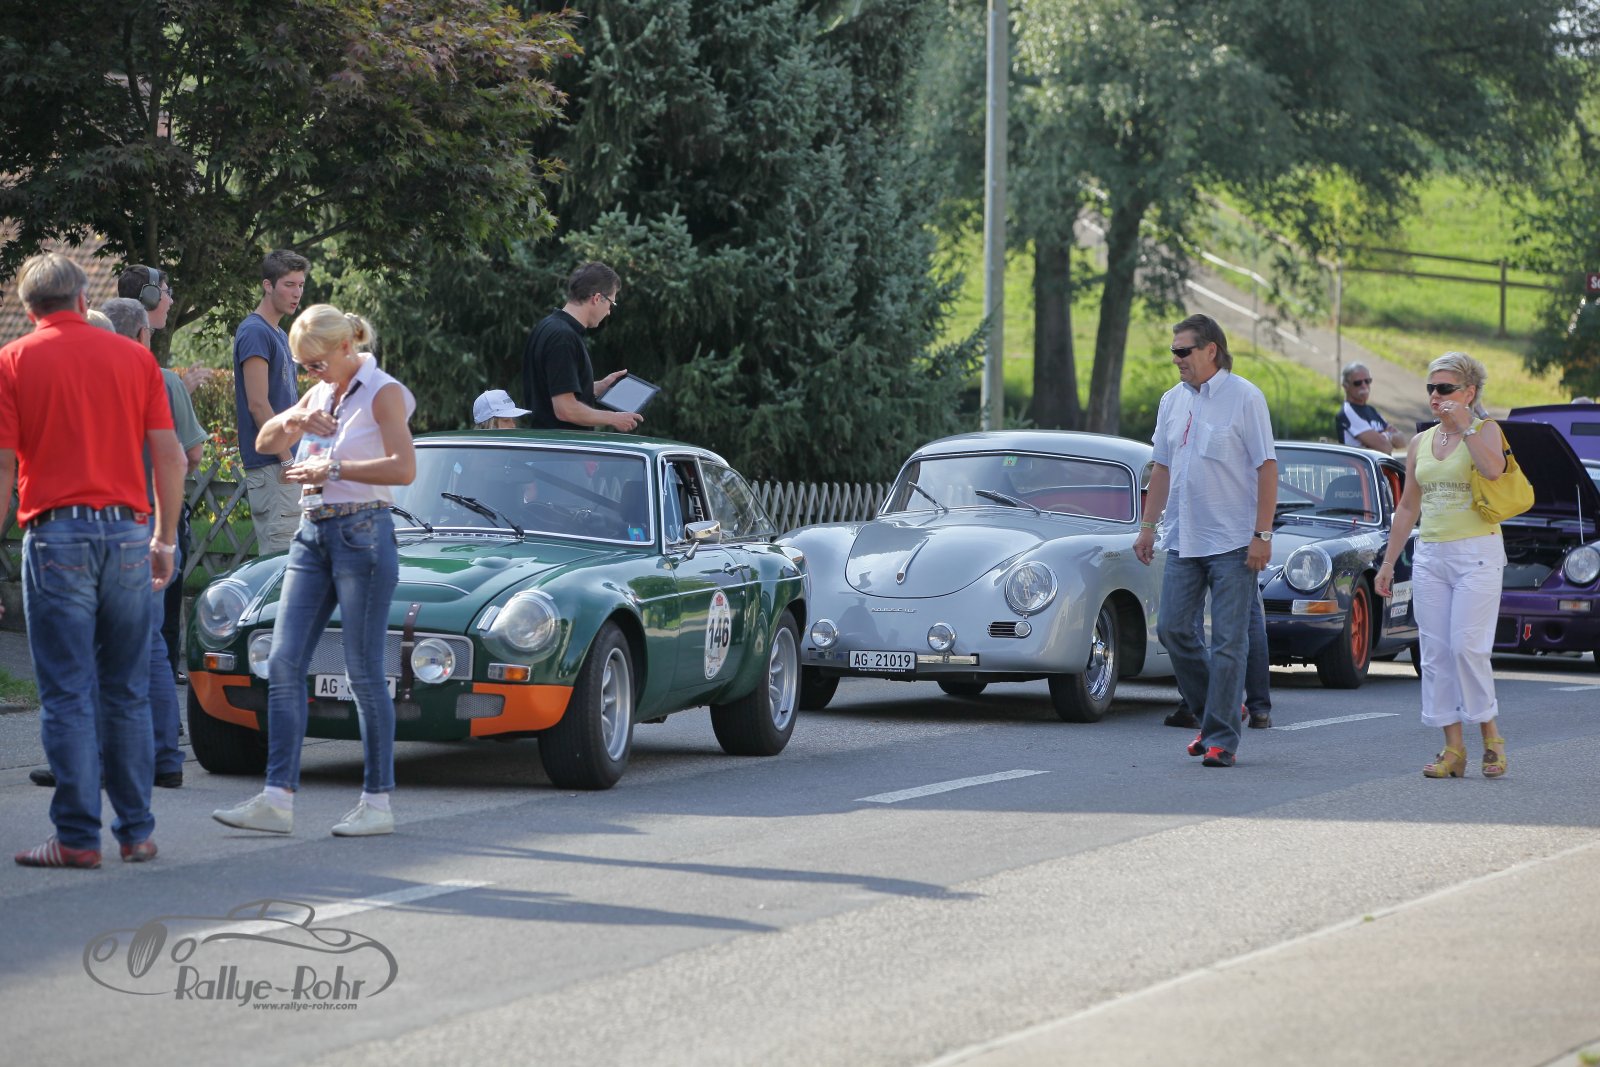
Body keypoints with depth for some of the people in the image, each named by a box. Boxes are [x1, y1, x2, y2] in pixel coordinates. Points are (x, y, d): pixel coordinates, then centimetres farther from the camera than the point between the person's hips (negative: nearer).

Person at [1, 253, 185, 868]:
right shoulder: (134, 357, 7)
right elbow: (170, 455, 6)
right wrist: (164, 539, 15)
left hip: (55, 534, -3)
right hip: (127, 532, 3)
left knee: (67, 694, -1)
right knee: (129, 693, 11)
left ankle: (77, 837, -2)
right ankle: (136, 831, 13)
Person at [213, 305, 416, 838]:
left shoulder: (383, 393, -6)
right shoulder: (320, 394, 16)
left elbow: (404, 468, -17)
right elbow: (265, 443, 15)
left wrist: (333, 468, -18)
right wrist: (291, 421, -6)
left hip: (362, 532, -7)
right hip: (313, 534, 7)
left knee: (364, 671, -4)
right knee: (284, 664, -2)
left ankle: (378, 802, 3)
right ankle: (277, 798, -4)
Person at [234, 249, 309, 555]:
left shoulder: (279, 334, 19)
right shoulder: (254, 332, -11)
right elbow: (258, 404, -17)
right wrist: (287, 459, -18)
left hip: (285, 464, 10)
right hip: (271, 466, -10)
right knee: (280, 555, -11)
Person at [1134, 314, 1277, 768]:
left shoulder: (1245, 398, -7)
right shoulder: (1173, 401, 11)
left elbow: (1266, 467, -9)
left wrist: (1262, 534, -15)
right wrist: (1148, 526, 14)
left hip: (1233, 543, -6)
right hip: (1183, 540, 6)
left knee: (1228, 641, -4)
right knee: (1173, 628, 3)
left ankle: (1221, 739, -1)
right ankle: (1213, 715, 20)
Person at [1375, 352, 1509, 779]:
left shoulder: (1486, 431, -1)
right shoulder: (1420, 443, 15)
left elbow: (1493, 469, -25)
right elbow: (1408, 507, 20)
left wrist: (1464, 425, -18)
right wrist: (1388, 562, 18)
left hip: (1476, 553, -6)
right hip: (1429, 555, 6)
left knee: (1467, 646, -13)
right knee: (1435, 653, 0)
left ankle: (1491, 737, 2)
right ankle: (1453, 748, 3)